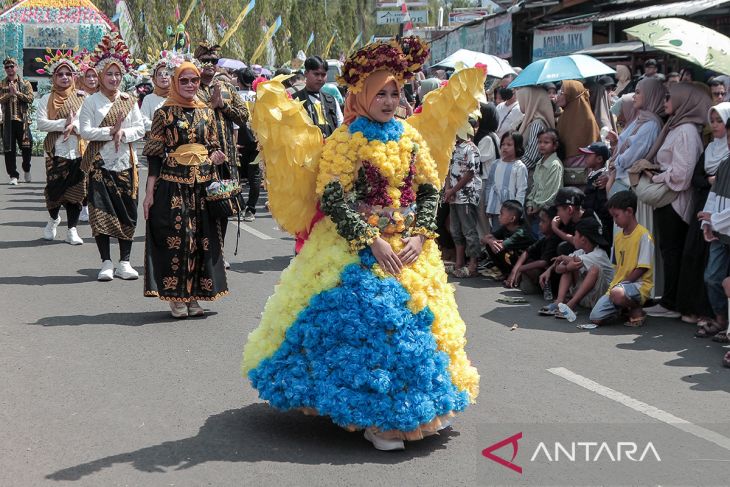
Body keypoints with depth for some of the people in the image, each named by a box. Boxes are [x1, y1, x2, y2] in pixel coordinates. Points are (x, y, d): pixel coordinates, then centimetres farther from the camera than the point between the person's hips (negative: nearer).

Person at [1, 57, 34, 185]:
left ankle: (26, 170, 25)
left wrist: (17, 92, -12)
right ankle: (13, 175, 6)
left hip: (23, 120, 0)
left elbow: (30, 99, -4)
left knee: (27, 147, 0)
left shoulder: (25, 84, 9)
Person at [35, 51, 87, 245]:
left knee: (75, 191, 1)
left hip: (78, 151, 1)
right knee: (54, 189, 2)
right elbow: (41, 123, -9)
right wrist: (65, 123, -17)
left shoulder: (81, 98, 7)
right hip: (56, 151, -1)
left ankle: (72, 230, 10)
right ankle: (54, 218, 32)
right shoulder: (47, 99, 4)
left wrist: (74, 126, -18)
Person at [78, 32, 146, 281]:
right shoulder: (91, 101, 1)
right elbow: (85, 131, -8)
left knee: (127, 211, 2)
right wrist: (111, 132, -14)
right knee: (101, 211, -4)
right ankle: (106, 262, 4)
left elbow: (141, 129, 5)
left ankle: (125, 262, 10)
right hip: (99, 162, -3)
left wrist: (123, 133, -13)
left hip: (125, 161, 3)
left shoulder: (129, 101, 10)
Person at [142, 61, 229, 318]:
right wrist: (150, 192, -7)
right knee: (176, 236, -4)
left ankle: (193, 296, 15)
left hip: (203, 184, 4)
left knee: (202, 237, 5)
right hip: (173, 184, -4)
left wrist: (215, 158, -5)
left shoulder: (207, 113, 12)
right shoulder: (164, 113, 0)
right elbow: (154, 154, -2)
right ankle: (176, 298, 5)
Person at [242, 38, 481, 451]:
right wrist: (371, 242, -19)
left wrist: (420, 235, -6)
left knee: (418, 320, 11)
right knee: (366, 322, -8)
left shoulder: (411, 137, 6)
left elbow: (431, 189, 8)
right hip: (356, 248, -5)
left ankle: (423, 408, 28)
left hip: (410, 248, 5)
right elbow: (332, 199, -13)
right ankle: (375, 418, 4)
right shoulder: (345, 140, -8)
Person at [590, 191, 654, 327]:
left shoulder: (643, 235, -10)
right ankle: (626, 306, 15)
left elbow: (642, 268, -14)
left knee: (617, 294, -41)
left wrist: (621, 285, -15)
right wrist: (615, 284, 2)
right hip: (617, 285, 7)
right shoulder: (618, 236, 15)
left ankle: (637, 311, -9)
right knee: (596, 318, -11)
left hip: (639, 284, -7)